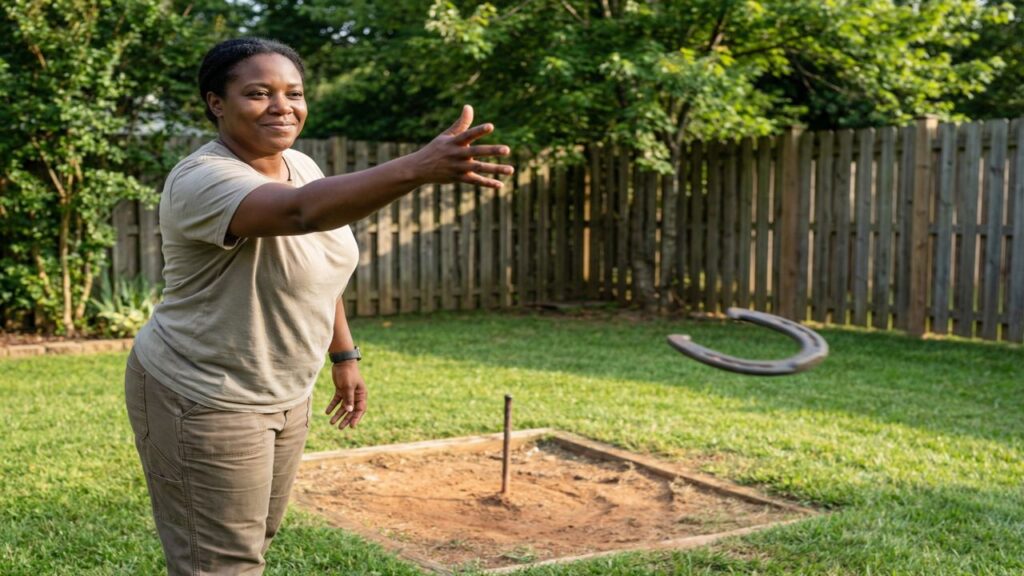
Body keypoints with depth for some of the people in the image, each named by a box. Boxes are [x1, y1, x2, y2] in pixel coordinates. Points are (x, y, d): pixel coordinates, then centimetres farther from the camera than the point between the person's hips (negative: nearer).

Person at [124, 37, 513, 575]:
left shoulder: (301, 166, 2)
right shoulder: (201, 181, -26)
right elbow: (301, 212, -45)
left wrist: (344, 356, 15)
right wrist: (419, 168, -58)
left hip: (283, 394, 9)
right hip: (202, 400, -8)